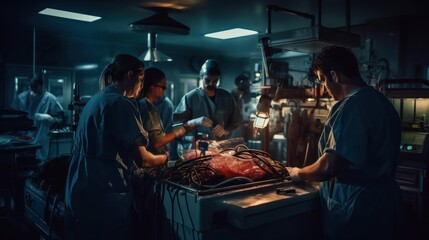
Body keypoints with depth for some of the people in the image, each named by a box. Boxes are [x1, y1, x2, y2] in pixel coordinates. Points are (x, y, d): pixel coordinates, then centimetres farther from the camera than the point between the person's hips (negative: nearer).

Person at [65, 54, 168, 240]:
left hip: (79, 190, 9)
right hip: (104, 194, -9)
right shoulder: (120, 104, -15)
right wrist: (164, 158, 3)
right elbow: (142, 159, -16)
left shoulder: (95, 99, 11)